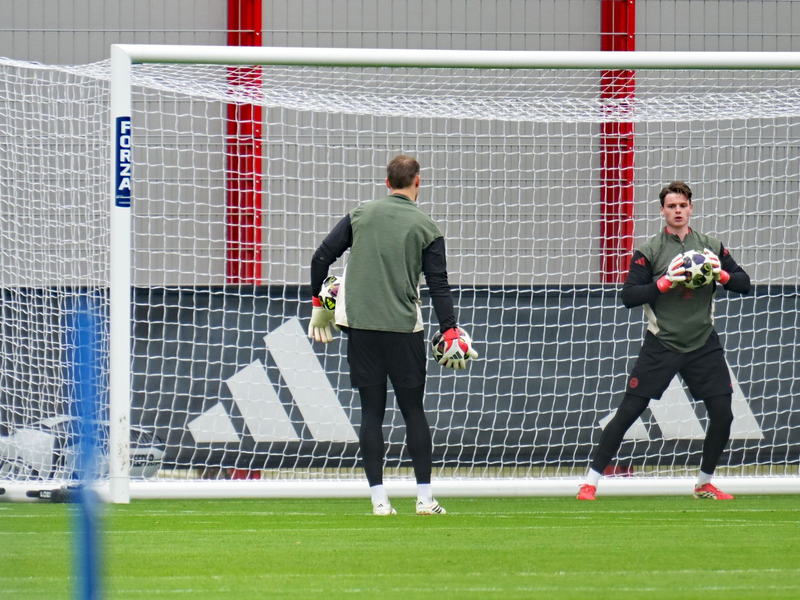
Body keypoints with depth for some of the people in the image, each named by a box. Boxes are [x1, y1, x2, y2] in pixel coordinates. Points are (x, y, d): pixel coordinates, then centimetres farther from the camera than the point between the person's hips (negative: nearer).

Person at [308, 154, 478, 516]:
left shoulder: (361, 215, 6)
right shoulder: (426, 228, 1)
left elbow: (321, 258, 5)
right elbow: (439, 286, -4)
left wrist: (319, 305, 18)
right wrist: (450, 335, -4)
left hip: (360, 326, 2)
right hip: (404, 329, -2)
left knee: (371, 411, 4)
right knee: (413, 410, 5)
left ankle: (379, 499, 1)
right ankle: (425, 499, 4)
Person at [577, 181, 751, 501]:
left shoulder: (711, 247, 6)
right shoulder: (649, 251, -3)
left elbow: (744, 283, 6)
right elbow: (629, 296, -10)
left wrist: (722, 274, -15)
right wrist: (665, 282, -23)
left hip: (703, 344, 3)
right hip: (661, 344, -3)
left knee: (722, 414, -3)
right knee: (628, 412, -6)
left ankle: (704, 484, 17)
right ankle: (591, 482, -1)